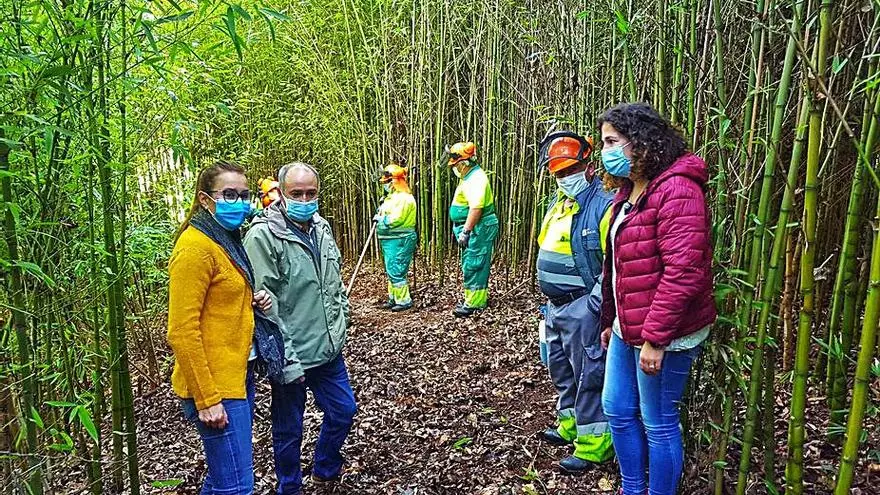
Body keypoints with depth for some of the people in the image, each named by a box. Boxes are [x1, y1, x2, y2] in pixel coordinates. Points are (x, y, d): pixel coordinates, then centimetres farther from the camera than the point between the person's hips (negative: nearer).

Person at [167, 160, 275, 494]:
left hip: (238, 376, 9)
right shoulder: (195, 247, -17)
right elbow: (182, 331, -20)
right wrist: (207, 399, -19)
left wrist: (255, 300, 3)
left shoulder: (228, 240, 11)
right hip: (214, 387, -9)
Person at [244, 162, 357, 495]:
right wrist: (286, 359, -19)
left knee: (343, 410, 19)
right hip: (292, 357, -7)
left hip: (329, 350, 7)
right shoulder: (263, 235, -16)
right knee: (289, 429, 11)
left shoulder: (322, 228, 6)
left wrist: (340, 326, 14)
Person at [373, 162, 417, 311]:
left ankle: (404, 301, 0)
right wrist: (380, 213, 5)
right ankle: (394, 298, 26)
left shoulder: (403, 198, -16)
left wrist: (380, 218, -8)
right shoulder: (392, 196, 17)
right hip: (389, 240, 11)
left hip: (399, 240, -11)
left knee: (396, 272, -9)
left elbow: (394, 219, -23)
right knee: (391, 271, 16)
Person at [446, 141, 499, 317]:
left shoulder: (476, 179, -19)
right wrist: (462, 230, 26)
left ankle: (474, 303, -2)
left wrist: (466, 231, -28)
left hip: (478, 229, -11)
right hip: (473, 229, 11)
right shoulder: (469, 177, 16)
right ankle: (472, 299, 25)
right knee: (471, 265, 16)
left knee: (473, 266, -7)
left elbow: (476, 207, -28)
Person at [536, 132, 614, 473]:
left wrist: (595, 302, -21)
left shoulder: (603, 203, -17)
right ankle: (570, 426, 36)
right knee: (561, 368, 20)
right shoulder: (559, 203, 12)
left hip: (583, 308, -10)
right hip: (557, 305, 10)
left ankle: (592, 445, 10)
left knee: (588, 375, -1)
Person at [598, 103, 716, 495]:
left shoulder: (676, 190, -19)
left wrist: (655, 337, -24)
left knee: (657, 423, 6)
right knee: (617, 409, 18)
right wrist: (610, 320, 20)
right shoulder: (628, 192, 13)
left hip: (662, 335, -10)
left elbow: (683, 271, -25)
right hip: (627, 329, 10)